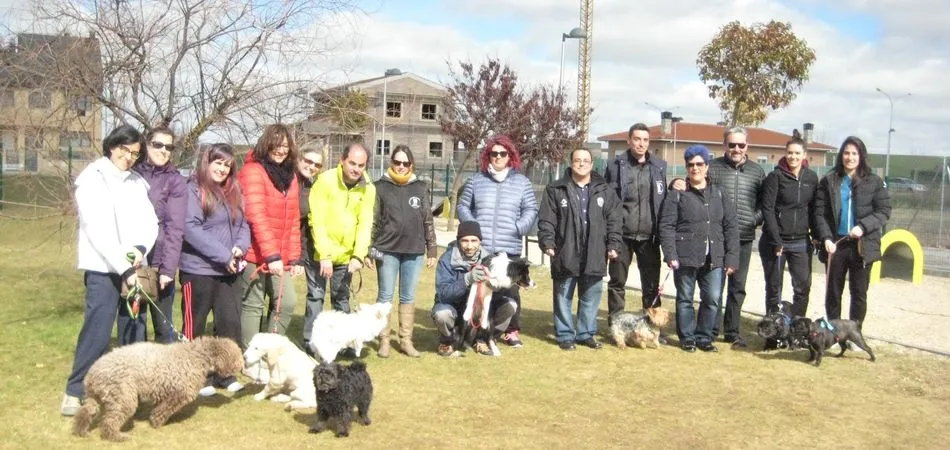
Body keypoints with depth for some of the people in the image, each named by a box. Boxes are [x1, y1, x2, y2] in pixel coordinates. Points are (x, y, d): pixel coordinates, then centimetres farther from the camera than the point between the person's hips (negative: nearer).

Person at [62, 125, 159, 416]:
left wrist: (141, 248, -13)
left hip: (134, 268, 6)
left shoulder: (137, 181, 12)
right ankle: (75, 392, -1)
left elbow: (150, 222, 8)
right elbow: (98, 230, -14)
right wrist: (123, 268, -18)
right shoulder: (92, 179, -6)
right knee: (97, 332, -11)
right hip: (103, 269, -6)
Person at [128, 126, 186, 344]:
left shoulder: (175, 180, 0)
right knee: (131, 326, 4)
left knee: (164, 326, 8)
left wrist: (168, 269, -14)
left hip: (159, 263, -2)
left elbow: (175, 228, -7)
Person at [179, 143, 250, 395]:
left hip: (229, 271, 6)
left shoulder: (234, 192, 13)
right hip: (198, 270, -6)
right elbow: (191, 228, -19)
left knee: (230, 323, 8)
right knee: (195, 326, 6)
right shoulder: (193, 190, -10)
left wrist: (240, 247, -7)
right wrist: (223, 255, -20)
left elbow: (243, 225, 15)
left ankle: (226, 374, 20)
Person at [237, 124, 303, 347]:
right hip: (255, 255, -7)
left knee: (287, 302, 2)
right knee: (253, 306, 0)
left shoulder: (289, 175, 14)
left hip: (280, 258, 7)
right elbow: (256, 216, -18)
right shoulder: (254, 171, -8)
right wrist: (271, 255, -25)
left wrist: (294, 258, 9)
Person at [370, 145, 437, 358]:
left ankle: (406, 340, 15)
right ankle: (384, 340, 11)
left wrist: (432, 249, 7)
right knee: (385, 296, 3)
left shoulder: (420, 188, 7)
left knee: (408, 298, 8)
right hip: (387, 250, -2)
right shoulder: (381, 187, 2)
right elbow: (373, 220, 2)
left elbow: (428, 221, 9)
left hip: (414, 251, 2)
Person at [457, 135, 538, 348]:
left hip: (510, 248, -1)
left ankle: (512, 331, 14)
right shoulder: (477, 180, 10)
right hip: (480, 247, 1)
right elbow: (463, 206, 14)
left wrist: (519, 227, -7)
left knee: (510, 290, 0)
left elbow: (531, 210, 8)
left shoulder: (522, 182, 8)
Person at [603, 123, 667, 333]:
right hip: (622, 235, -2)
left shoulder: (659, 166, 7)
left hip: (649, 236, 2)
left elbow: (664, 200, 10)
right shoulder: (616, 166, -1)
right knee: (617, 282, 7)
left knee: (652, 284, 7)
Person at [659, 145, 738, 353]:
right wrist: (670, 255, -13)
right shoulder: (677, 194, 2)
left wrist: (732, 257, 1)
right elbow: (666, 226, -3)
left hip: (714, 259, 3)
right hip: (686, 258, -3)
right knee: (685, 299, 6)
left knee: (712, 299, 4)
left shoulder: (719, 194, 11)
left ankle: (704, 337, 20)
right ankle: (687, 338, 20)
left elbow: (730, 227, 9)